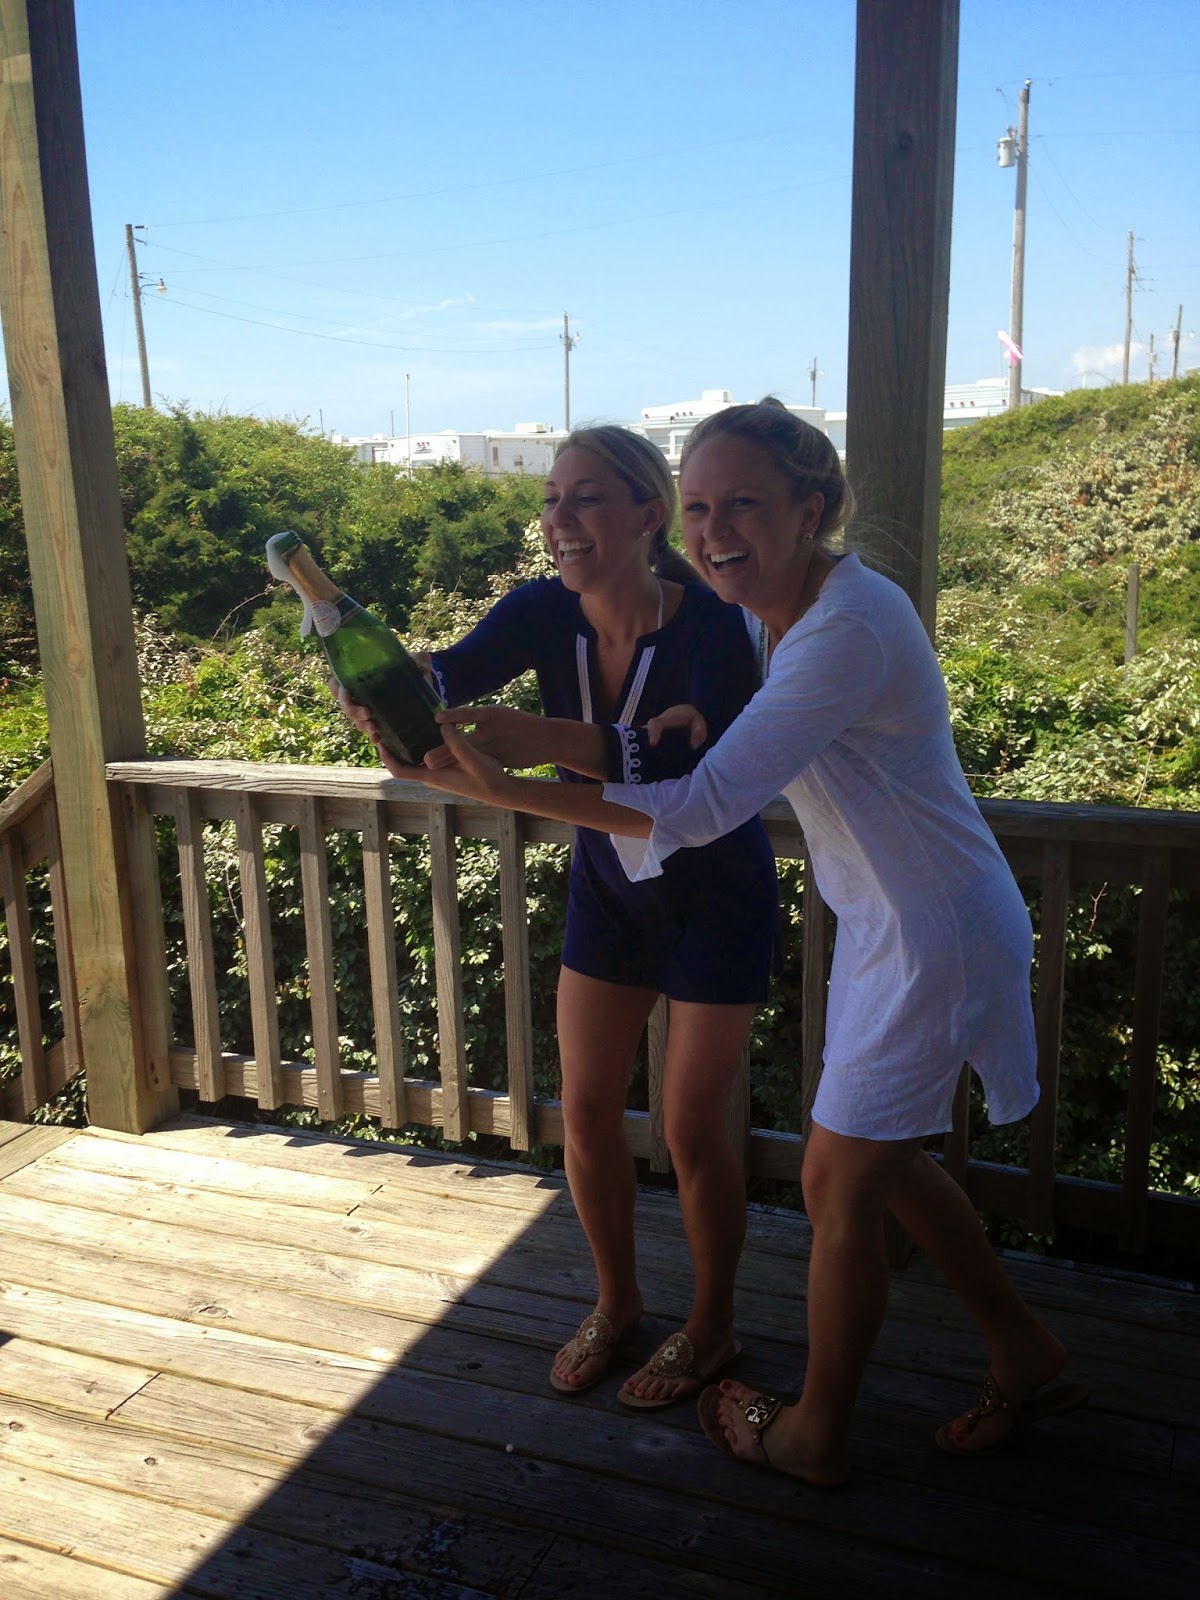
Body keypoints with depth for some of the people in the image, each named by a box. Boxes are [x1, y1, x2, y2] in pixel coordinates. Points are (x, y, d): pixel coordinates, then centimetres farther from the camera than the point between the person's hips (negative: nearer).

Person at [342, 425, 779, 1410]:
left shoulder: (711, 628, -27)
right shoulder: (546, 613, -13)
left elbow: (713, 775, -41)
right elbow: (452, 675, -28)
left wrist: (552, 740, -53)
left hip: (716, 896, -5)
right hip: (608, 886, 5)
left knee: (692, 1126, 2)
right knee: (587, 1111, 9)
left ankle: (713, 1328, 28)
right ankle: (618, 1301, 35)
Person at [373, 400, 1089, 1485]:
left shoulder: (847, 628, -29)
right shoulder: (788, 610, 2)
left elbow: (702, 810, -32)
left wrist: (503, 790, -30)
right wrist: (710, 728, 2)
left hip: (934, 937, -9)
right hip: (891, 921, 10)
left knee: (838, 1183, 5)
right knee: (880, 1159, 21)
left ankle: (816, 1434, 29)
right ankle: (1028, 1357, 41)